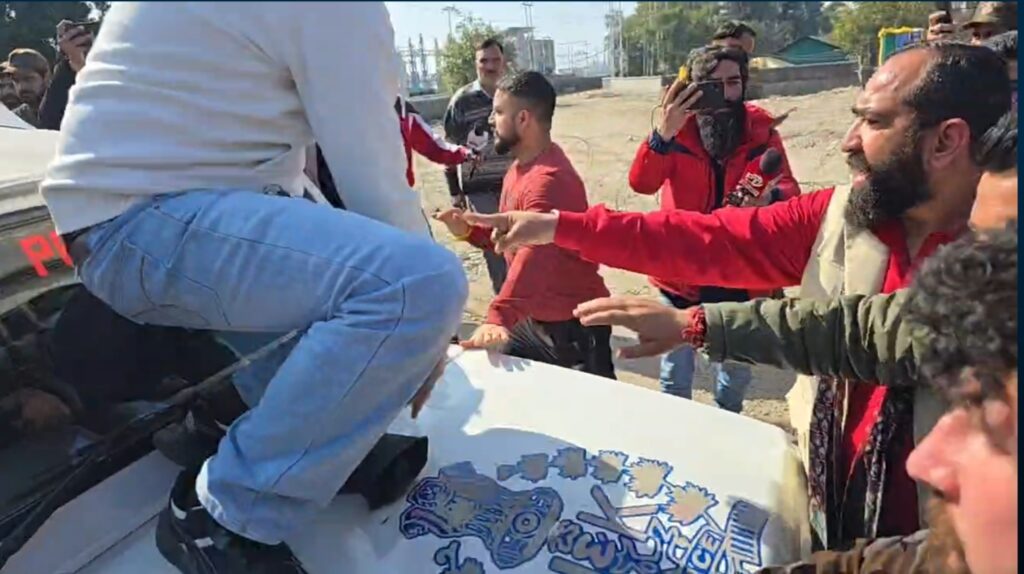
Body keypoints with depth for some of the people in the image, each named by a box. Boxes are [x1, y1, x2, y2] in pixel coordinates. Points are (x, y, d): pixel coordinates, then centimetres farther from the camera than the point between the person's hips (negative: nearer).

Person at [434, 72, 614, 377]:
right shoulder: (520, 167, 5)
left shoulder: (549, 180, -28)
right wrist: (469, 230, -4)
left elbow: (534, 257, -44)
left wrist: (498, 318, -56)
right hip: (533, 322, 9)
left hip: (574, 327, -9)